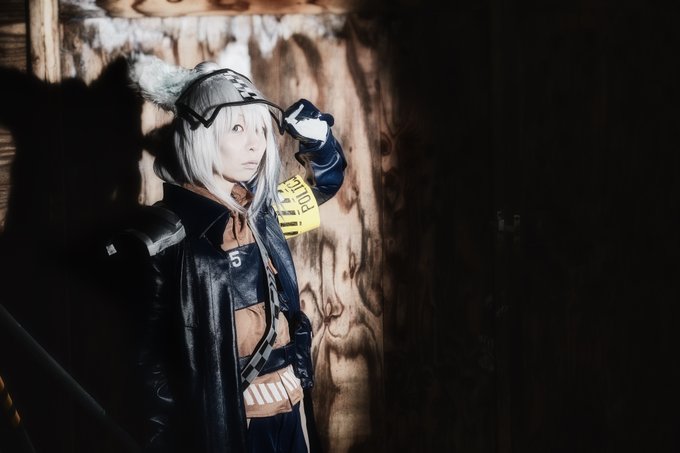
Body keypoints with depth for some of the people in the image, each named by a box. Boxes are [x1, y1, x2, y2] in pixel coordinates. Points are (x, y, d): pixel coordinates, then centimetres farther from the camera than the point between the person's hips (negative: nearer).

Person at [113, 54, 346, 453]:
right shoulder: (165, 235, -14)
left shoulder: (261, 212, 4)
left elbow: (328, 178, 22)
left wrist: (313, 132, 3)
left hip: (290, 411, 6)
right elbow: (152, 357, -10)